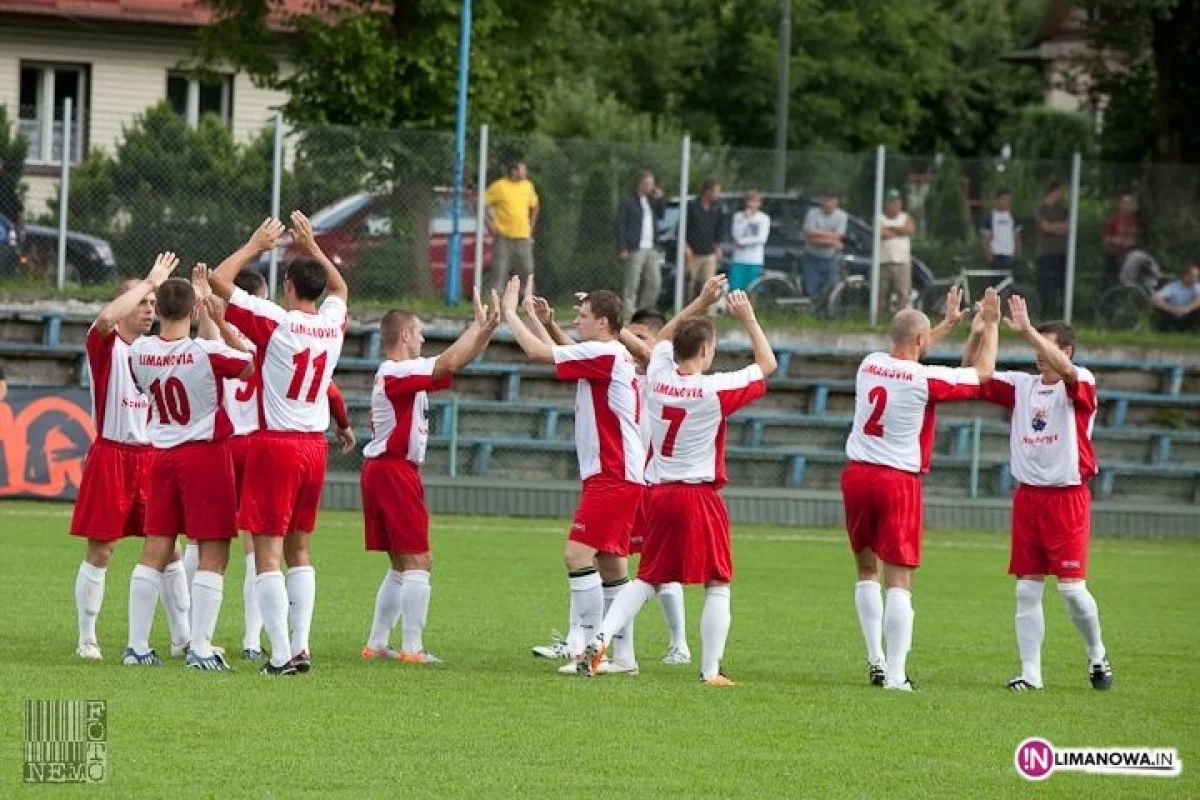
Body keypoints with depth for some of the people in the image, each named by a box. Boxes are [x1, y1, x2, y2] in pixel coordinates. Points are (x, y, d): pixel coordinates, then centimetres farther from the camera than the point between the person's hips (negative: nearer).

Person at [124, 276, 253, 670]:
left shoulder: (140, 352, -4)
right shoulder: (208, 352, -17)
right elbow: (252, 367, -7)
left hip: (161, 456, 5)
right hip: (206, 455, -5)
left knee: (155, 552, 9)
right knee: (213, 554, 0)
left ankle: (137, 645, 8)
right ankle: (200, 648, -5)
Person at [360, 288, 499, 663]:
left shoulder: (408, 373, 16)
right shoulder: (395, 373, -14)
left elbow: (452, 364, 21)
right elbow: (448, 363, -25)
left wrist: (485, 329, 10)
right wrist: (478, 325, -15)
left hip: (384, 473, 11)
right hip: (394, 471, -11)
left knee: (402, 565, 15)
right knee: (418, 562, -10)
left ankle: (376, 644, 17)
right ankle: (412, 649, -12)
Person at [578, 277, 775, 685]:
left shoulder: (658, 376, 0)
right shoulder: (714, 390, -13)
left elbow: (665, 337, 24)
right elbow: (767, 364, -1)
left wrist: (701, 303, 21)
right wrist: (748, 319, 6)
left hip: (659, 493, 6)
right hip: (700, 495, -6)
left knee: (647, 579, 15)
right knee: (717, 585, 2)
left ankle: (601, 638, -2)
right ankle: (710, 670, -2)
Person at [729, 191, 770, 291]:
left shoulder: (764, 219, 2)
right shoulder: (738, 216, 5)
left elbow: (762, 239, -7)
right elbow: (736, 235, -6)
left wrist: (743, 241, -8)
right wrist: (746, 219, -11)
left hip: (755, 261, -1)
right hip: (739, 260, 1)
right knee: (734, 288, -8)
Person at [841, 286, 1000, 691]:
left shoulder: (869, 365, 4)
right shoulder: (925, 380, -12)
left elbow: (905, 354, 29)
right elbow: (983, 372, 2)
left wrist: (949, 322, 36)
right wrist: (990, 325, 15)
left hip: (856, 474, 5)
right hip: (898, 481, -5)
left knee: (866, 568, 18)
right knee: (899, 579, -3)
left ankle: (875, 659, 12)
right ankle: (895, 674, -7)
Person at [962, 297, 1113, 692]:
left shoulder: (1080, 384, -6)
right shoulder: (1021, 385, 9)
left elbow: (1064, 370, -29)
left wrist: (1027, 330, -37)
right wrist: (976, 335, -11)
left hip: (1067, 496, -5)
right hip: (1028, 494, 5)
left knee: (1072, 586, -5)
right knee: (1027, 589, 3)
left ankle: (1097, 655, 18)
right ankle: (1030, 672, 7)